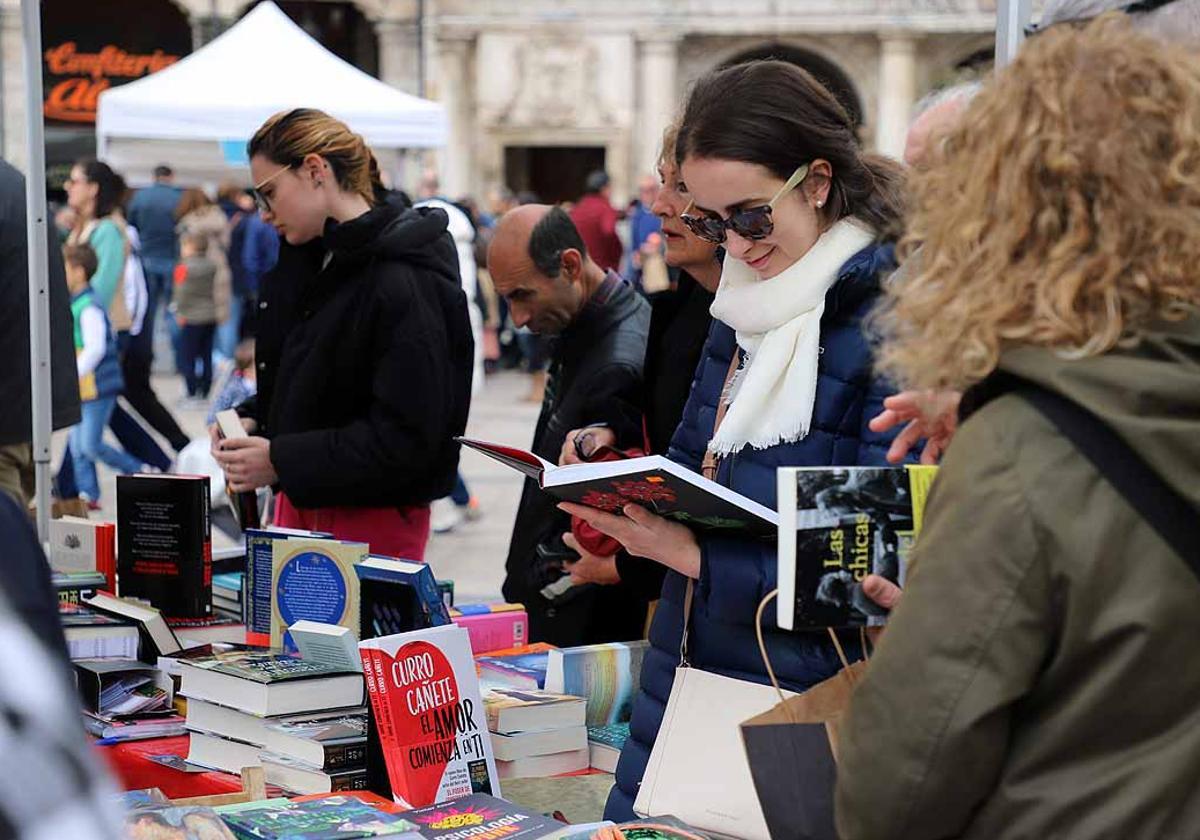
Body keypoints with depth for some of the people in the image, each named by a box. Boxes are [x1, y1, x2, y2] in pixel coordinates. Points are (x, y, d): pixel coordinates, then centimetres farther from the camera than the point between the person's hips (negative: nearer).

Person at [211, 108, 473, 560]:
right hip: (300, 503, 8)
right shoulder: (308, 259, 11)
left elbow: (405, 436, -21)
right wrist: (251, 420, 3)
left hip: (374, 520, -8)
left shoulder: (403, 283, -17)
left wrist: (281, 461, -20)